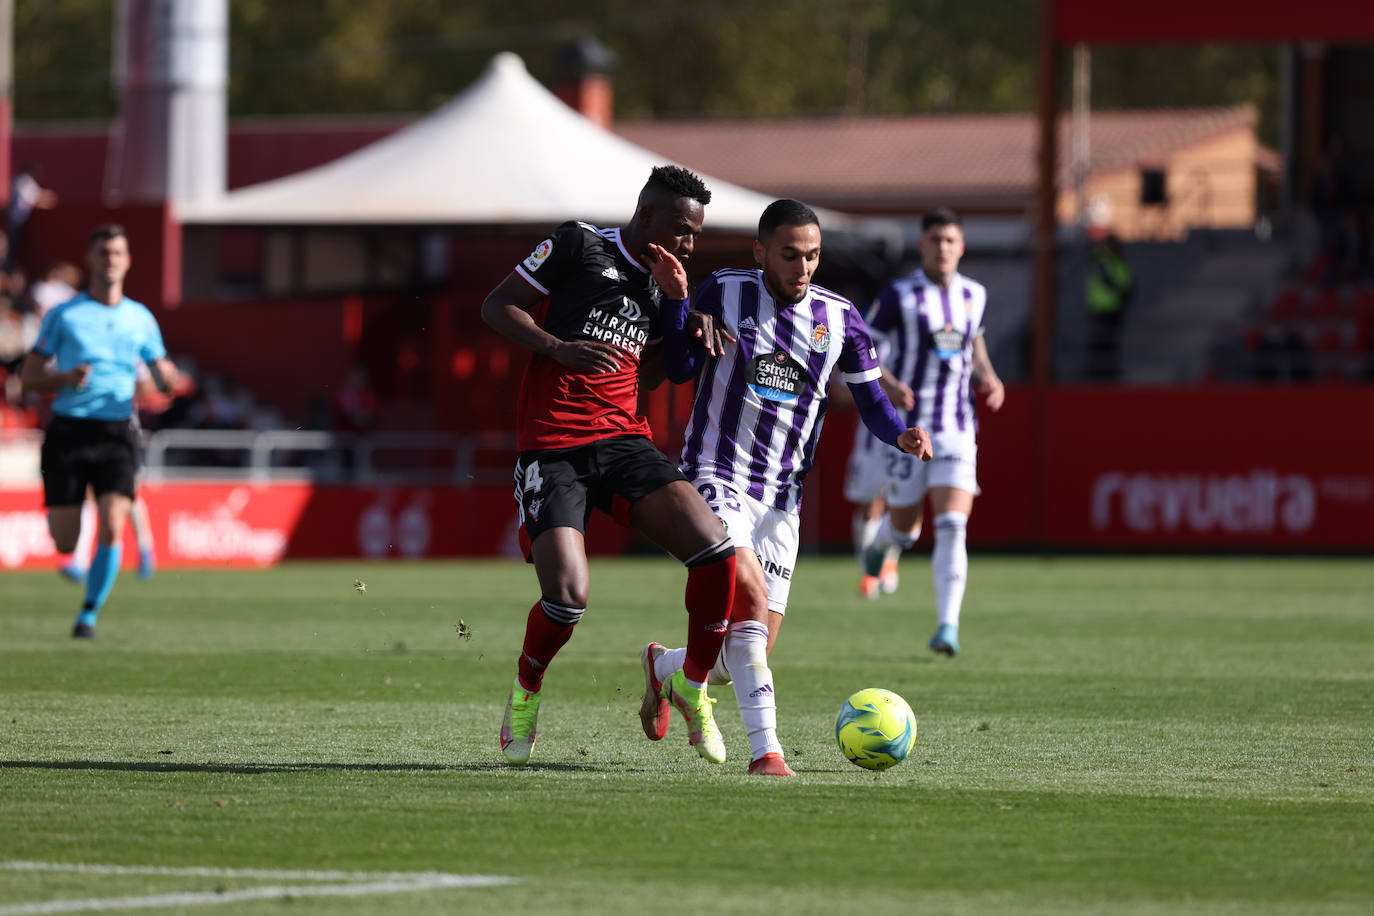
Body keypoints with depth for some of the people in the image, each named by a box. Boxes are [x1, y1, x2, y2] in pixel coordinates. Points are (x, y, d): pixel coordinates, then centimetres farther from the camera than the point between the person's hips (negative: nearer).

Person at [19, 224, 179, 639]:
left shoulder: (141, 319, 10)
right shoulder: (63, 316, 4)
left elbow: (164, 376, 16)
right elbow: (29, 375, 6)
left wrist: (169, 377, -9)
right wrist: (65, 379, -15)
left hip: (116, 434, 1)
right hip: (68, 430, -1)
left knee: (112, 527, -19)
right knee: (64, 544, -3)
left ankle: (89, 615, -5)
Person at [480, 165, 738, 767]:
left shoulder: (661, 283, 18)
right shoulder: (578, 246, 1)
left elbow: (650, 375, 16)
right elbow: (496, 307, 0)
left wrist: (678, 301, 4)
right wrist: (559, 347, -16)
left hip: (624, 441, 5)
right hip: (551, 446, -5)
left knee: (716, 551, -17)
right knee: (568, 594, -21)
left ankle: (692, 688, 5)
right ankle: (525, 690, 13)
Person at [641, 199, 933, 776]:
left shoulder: (838, 318, 3)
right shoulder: (724, 292, -3)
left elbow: (870, 401, 9)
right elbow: (680, 370, -5)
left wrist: (901, 436, -12)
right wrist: (675, 298, -18)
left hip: (780, 499, 4)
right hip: (716, 477, -4)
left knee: (746, 657, 2)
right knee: (750, 591, -29)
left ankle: (662, 667, 35)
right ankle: (765, 749, -29)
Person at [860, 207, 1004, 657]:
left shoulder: (974, 295, 7)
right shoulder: (899, 295, -7)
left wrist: (989, 379, 7)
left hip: (957, 431, 2)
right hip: (908, 429, -2)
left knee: (952, 526, -14)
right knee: (905, 530, 8)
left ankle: (948, 626, -16)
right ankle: (881, 538, 47)